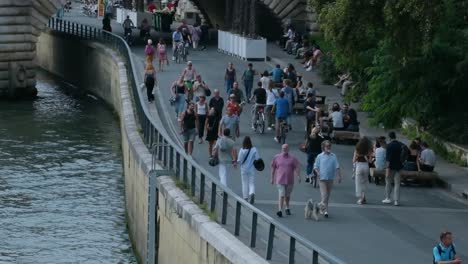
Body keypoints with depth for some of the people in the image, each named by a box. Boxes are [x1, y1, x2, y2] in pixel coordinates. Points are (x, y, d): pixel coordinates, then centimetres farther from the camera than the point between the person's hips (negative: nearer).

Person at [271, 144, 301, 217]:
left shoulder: (292, 158, 3)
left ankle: (287, 208, 36)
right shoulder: (276, 157, 5)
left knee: (287, 195, 16)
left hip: (289, 180, 1)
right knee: (281, 195, -14)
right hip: (280, 180, -1)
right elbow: (273, 168, 12)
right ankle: (280, 210, -20)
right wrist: (272, 178, 13)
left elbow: (297, 167, -2)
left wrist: (298, 176, -17)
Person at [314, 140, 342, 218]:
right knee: (324, 195, -13)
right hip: (322, 178, -3)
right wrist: (317, 172, -14)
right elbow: (315, 167, 5)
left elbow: (337, 167, 4)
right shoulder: (320, 156, 0)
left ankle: (322, 208, 24)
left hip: (330, 178, 3)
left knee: (328, 195, 11)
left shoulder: (333, 156, 5)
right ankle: (325, 210, -12)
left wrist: (339, 176, -3)